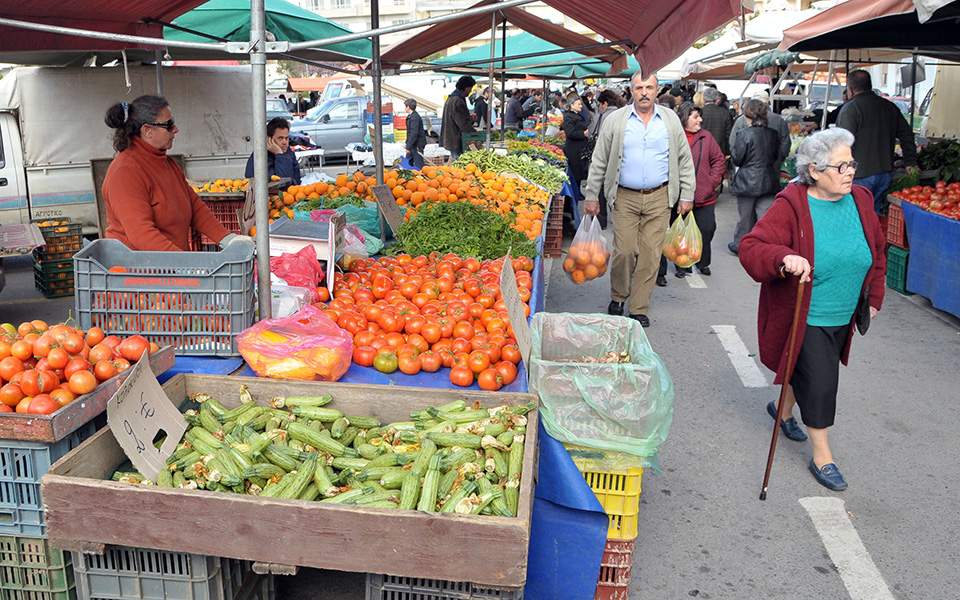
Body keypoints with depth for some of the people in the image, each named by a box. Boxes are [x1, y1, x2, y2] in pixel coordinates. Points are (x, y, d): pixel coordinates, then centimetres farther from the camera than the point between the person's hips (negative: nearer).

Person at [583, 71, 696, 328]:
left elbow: (685, 160, 11)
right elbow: (599, 162, 5)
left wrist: (687, 196, 7)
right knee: (624, 251, -5)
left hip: (659, 198, 1)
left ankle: (638, 309, 13)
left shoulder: (670, 119, 6)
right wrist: (591, 196, 3)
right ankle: (618, 297, 20)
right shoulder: (615, 120, 2)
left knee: (650, 255, 1)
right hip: (625, 198, -1)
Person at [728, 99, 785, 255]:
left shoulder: (744, 134, -15)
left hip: (748, 182, -3)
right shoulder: (772, 134, 1)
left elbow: (737, 159, -9)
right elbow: (779, 156, 12)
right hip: (769, 181, 4)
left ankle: (740, 245, 28)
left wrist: (733, 146, 7)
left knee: (746, 217, 12)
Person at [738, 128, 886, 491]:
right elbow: (750, 248, -25)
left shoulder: (860, 200, -1)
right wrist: (784, 258, -43)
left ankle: (783, 409, 51)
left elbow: (877, 253, 14)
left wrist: (873, 297, 15)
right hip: (803, 320, -6)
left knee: (809, 373, 22)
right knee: (819, 382, -3)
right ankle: (822, 456, 15)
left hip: (843, 318, 6)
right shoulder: (792, 206, -19)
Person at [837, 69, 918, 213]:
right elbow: (907, 135, 17)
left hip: (860, 175, -7)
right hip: (886, 173, 7)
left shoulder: (850, 108, -9)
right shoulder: (890, 107, 14)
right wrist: (910, 162, 23)